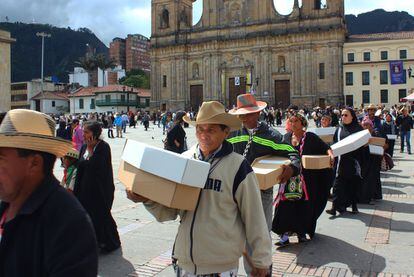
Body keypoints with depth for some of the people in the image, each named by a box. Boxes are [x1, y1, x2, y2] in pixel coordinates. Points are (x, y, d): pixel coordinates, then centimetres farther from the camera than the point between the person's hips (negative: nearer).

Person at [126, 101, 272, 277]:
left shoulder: (237, 167, -12)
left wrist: (261, 260, 0)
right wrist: (148, 200, -14)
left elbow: (254, 218, -6)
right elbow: (169, 211, 4)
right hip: (185, 261, 4)